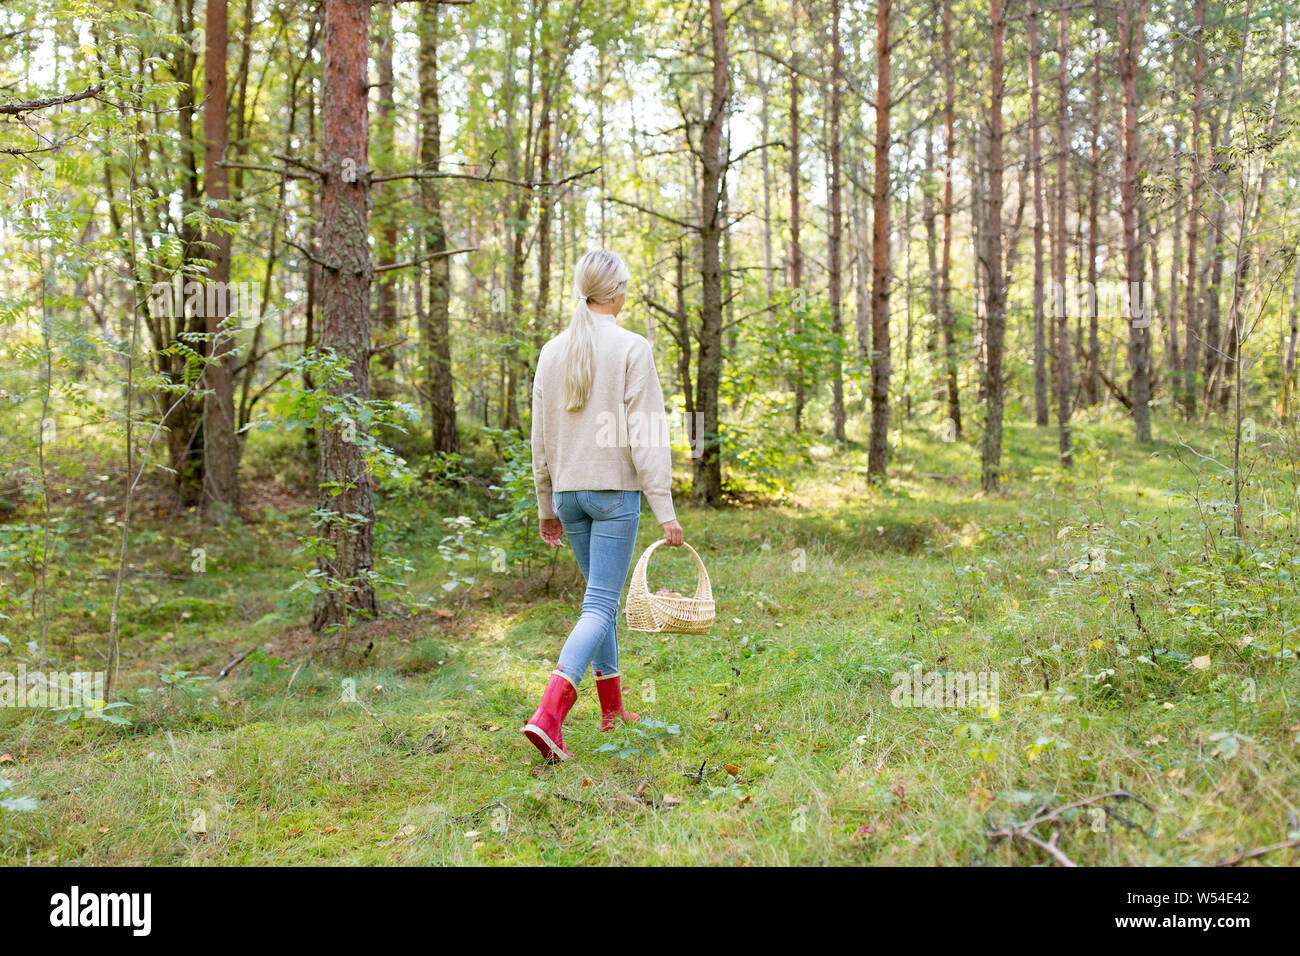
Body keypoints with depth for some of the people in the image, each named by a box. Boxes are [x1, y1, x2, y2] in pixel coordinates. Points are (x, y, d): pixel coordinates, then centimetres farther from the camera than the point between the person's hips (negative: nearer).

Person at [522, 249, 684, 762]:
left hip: (568, 491, 6)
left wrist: (546, 507, 18)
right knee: (600, 605, -4)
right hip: (615, 490, -6)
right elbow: (646, 436, -12)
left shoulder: (552, 351, 7)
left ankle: (612, 708, 28)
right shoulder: (632, 348, -9)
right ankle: (548, 715, -17)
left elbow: (540, 437, 10)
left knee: (601, 596, 20)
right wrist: (664, 509, -9)